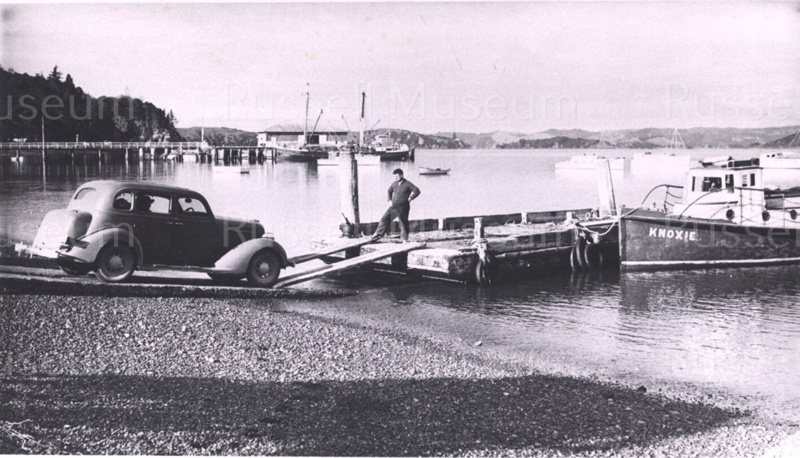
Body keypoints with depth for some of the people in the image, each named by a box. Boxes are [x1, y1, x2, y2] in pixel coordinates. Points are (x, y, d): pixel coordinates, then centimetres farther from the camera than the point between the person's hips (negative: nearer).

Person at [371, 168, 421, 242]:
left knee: (403, 223, 0)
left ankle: (405, 239, 10)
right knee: (385, 218, 3)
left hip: (403, 207, -5)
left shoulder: (407, 184, -9)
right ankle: (379, 234, 11)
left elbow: (417, 191, -15)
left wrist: (409, 199, -14)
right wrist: (390, 200, 15)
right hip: (394, 206, 5)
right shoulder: (394, 183, 7)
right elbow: (389, 191, 26)